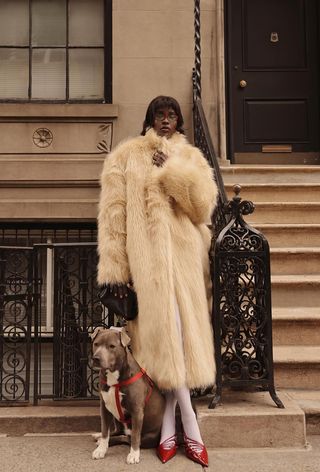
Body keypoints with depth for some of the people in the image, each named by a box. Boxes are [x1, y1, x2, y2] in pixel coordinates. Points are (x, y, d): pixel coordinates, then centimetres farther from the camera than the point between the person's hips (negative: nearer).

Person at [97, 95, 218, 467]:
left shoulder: (191, 158, 16)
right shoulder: (125, 156, 8)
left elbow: (204, 205, 1)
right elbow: (113, 212, -1)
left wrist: (172, 170, -5)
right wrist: (114, 267, -9)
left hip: (184, 253, 3)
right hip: (146, 254, -2)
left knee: (177, 332, 1)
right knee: (163, 329, -10)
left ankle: (168, 425, 12)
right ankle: (190, 424, 1)